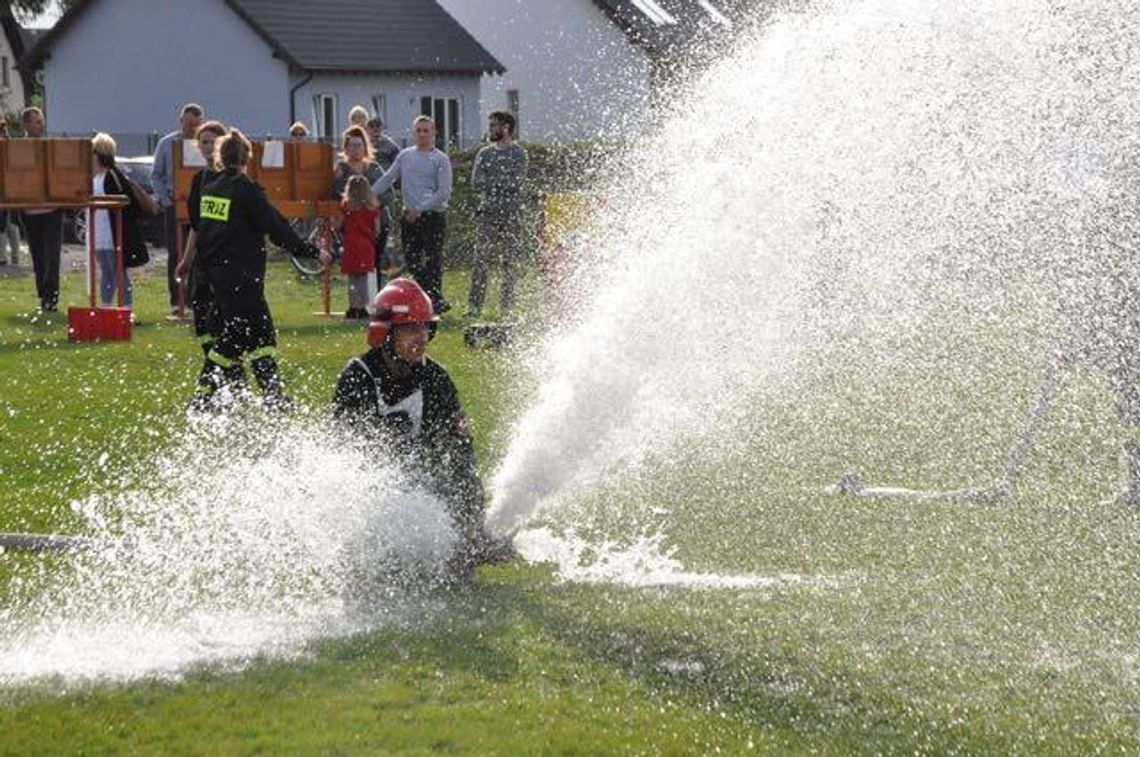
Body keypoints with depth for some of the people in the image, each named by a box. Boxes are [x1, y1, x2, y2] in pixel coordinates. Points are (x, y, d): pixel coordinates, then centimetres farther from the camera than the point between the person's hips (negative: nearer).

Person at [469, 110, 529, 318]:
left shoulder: (518, 153, 1)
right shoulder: (485, 154, 13)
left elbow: (515, 182, -11)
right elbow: (476, 184, 4)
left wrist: (490, 181, -6)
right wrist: (502, 182, -6)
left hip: (511, 214, -3)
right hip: (488, 213, 3)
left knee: (511, 263, -1)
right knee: (481, 261, -2)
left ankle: (506, 307, 6)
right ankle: (474, 306, 1)